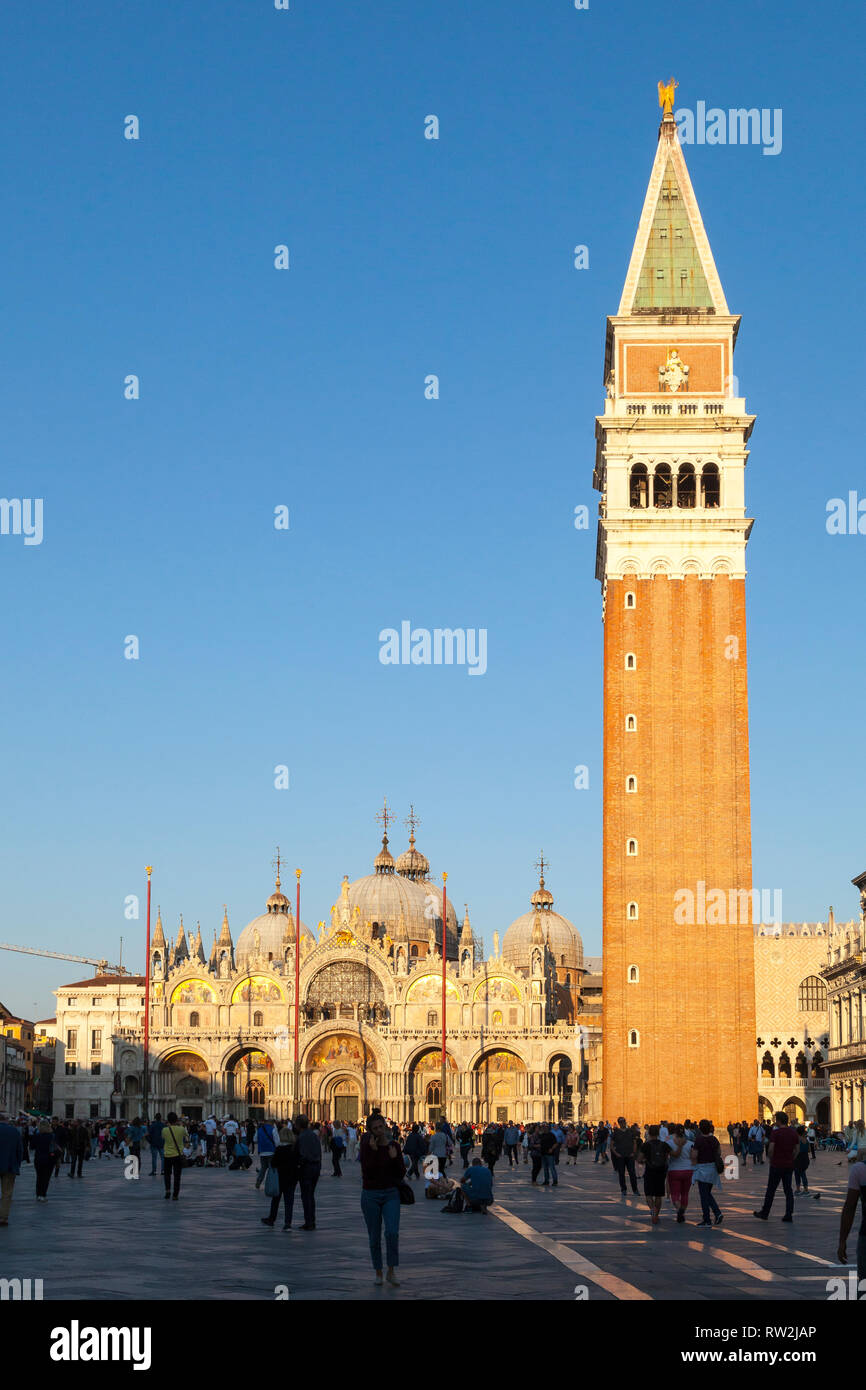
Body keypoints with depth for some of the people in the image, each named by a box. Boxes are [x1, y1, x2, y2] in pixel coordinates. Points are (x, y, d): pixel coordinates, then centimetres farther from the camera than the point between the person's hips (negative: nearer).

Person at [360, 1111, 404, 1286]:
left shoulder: (394, 1146, 1)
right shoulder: (367, 1146, -4)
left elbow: (400, 1174, 0)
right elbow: (367, 1172, -16)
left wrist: (394, 1158, -15)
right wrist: (373, 1151, -22)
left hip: (391, 1194, 0)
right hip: (370, 1195, 0)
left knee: (392, 1232, -17)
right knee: (374, 1237, 5)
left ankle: (391, 1271, -5)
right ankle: (378, 1272, 21)